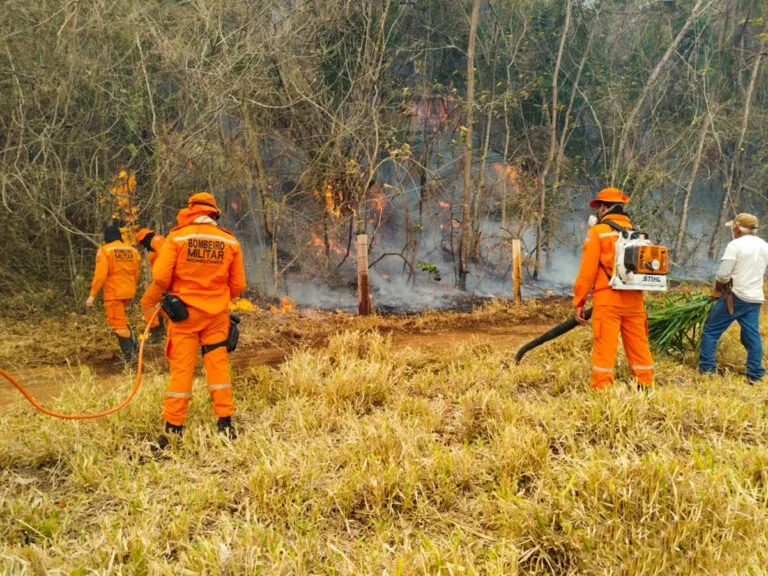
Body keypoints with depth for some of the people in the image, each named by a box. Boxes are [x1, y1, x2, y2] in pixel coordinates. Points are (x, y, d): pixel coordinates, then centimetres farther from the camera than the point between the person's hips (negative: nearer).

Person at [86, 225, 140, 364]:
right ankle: (133, 343, 13)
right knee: (120, 319, 25)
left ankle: (129, 356, 2)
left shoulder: (104, 250, -9)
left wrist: (92, 295, -13)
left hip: (114, 292, -6)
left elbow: (100, 274, -16)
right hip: (128, 292, 6)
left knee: (118, 323, 1)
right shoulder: (132, 250, 6)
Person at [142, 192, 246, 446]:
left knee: (181, 368, 3)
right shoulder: (230, 241, 2)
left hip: (184, 311, -2)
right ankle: (225, 423, 11)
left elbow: (161, 276, -11)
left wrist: (151, 299, 8)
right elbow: (238, 285, 6)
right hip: (217, 314, 2)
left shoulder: (177, 237, -7)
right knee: (218, 365, 9)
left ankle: (174, 428, 9)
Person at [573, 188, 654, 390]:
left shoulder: (598, 232, -3)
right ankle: (645, 386, 18)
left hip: (607, 300, -5)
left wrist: (579, 301, -3)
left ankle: (600, 390, -4)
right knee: (639, 345, 12)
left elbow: (587, 271, -7)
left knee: (605, 346, -4)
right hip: (634, 300, 5)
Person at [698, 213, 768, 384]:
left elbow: (723, 274, -17)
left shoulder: (735, 245, -12)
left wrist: (717, 290, -1)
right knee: (752, 336, 10)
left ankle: (706, 369, 3)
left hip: (735, 297, -6)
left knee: (711, 331, 3)